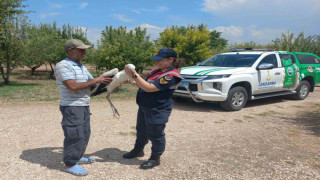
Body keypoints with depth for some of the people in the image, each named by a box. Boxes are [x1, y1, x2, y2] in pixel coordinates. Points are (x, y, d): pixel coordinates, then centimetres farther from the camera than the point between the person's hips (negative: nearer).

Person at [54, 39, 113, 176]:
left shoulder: (82, 67, 14)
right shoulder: (63, 66, -15)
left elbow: (92, 85, 14)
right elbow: (73, 87, -25)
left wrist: (106, 82, -3)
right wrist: (96, 80, -19)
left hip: (84, 106, 9)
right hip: (72, 107, -9)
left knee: (84, 134, 17)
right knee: (75, 136, -2)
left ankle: (77, 157, 33)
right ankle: (70, 164, 13)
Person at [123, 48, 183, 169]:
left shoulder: (171, 75, -23)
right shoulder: (158, 71, 8)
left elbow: (150, 88, -28)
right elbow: (145, 85, 18)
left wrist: (134, 75, -26)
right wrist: (135, 82, 1)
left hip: (157, 110, -10)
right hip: (145, 107, 10)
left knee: (155, 135, 5)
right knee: (141, 131, 24)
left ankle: (155, 158, 24)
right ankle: (138, 150, 45)